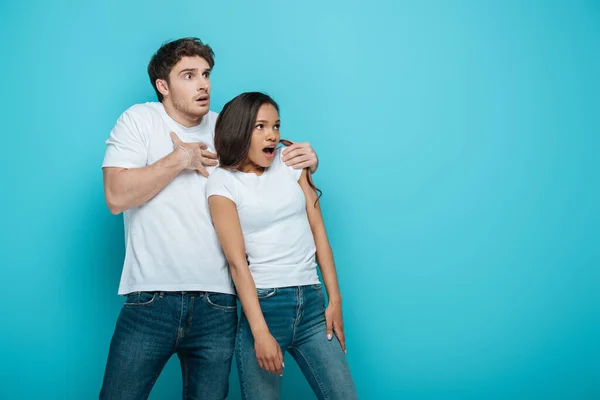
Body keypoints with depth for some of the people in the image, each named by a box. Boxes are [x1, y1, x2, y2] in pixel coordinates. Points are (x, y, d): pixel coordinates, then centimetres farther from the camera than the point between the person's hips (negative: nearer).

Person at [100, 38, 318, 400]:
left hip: (217, 304, 3)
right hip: (151, 299, -3)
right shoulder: (140, 120, 1)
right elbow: (117, 196, -11)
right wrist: (180, 159, -9)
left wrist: (305, 161, -1)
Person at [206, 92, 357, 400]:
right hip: (264, 304, -3)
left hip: (312, 302, 4)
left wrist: (335, 299, 3)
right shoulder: (222, 182, -3)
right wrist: (260, 332, -17)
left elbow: (317, 230, 9)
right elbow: (237, 261, -10)